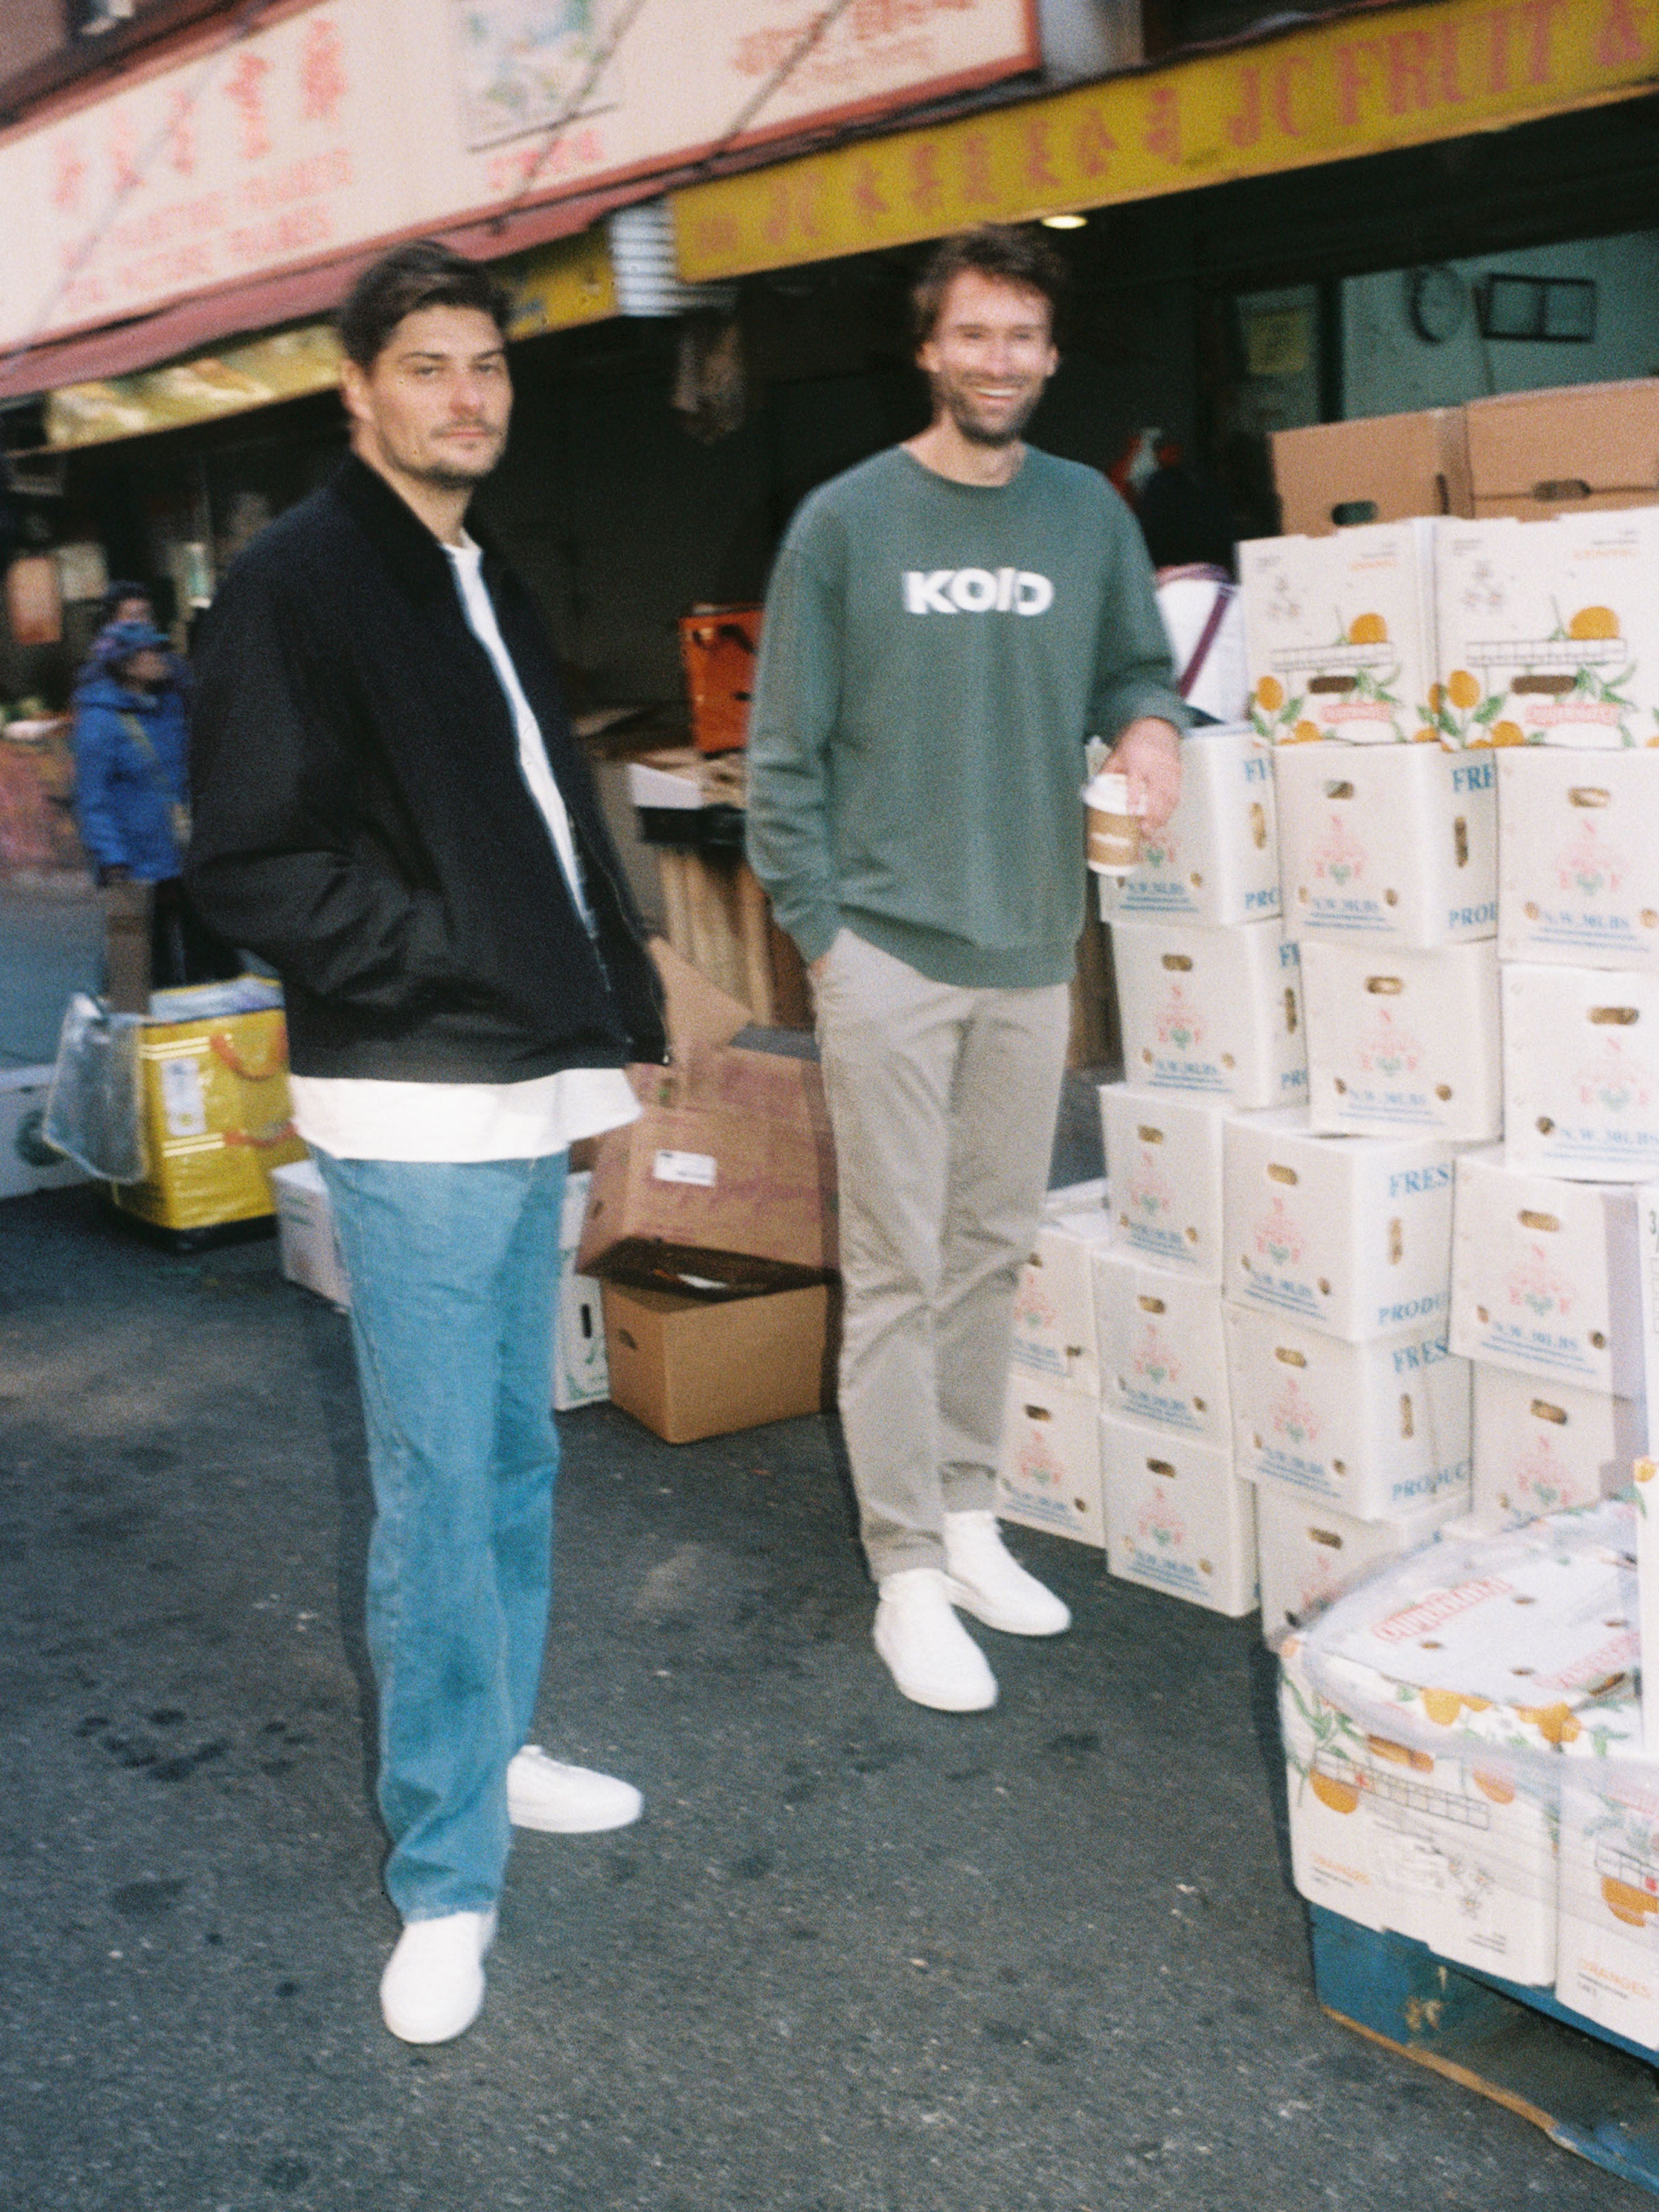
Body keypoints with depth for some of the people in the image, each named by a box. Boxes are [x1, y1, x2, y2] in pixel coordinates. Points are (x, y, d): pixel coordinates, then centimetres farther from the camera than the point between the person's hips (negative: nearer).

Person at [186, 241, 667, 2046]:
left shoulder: (488, 588, 17)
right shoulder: (297, 582, -10)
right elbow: (254, 863, -17)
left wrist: (605, 1000, 12)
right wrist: (456, 959, -18)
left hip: (523, 1099, 9)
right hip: (413, 1113, -9)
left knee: (513, 1460, 18)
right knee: (438, 1492, -3)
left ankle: (485, 1753, 35)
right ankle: (444, 1880, 10)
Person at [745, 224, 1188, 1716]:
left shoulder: (1090, 514, 7)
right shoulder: (848, 519, -2)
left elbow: (1136, 666, 16)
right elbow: (783, 748, -1)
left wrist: (1148, 724, -8)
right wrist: (818, 924, -7)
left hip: (1033, 948, 4)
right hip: (891, 948, -4)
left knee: (994, 1253, 14)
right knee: (898, 1271, -1)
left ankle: (967, 1514, 28)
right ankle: (910, 1574, 8)